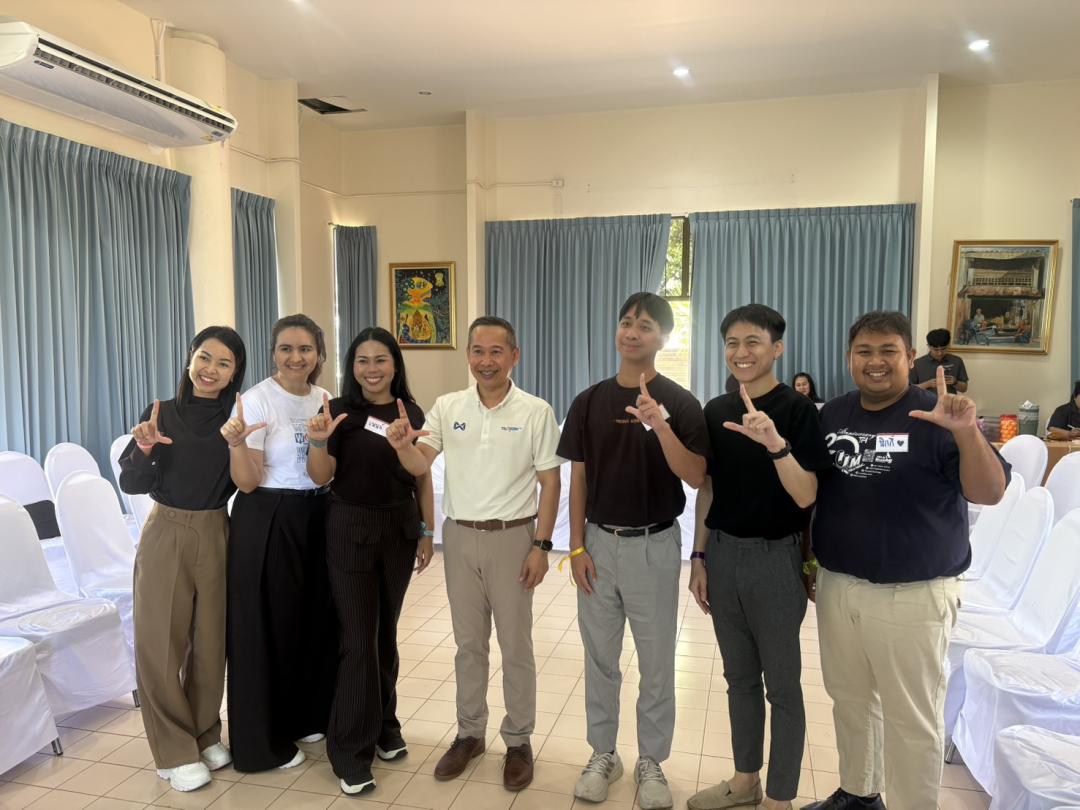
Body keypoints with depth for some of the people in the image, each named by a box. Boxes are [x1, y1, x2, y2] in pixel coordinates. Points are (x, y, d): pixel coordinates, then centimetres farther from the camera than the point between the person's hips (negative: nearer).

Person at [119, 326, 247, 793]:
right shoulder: (162, 413, -3)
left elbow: (244, 483, -1)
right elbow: (130, 485, -4)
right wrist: (145, 449, -22)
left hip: (216, 538, 1)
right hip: (165, 537, -1)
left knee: (211, 641, 10)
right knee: (162, 644, 4)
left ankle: (206, 735, 30)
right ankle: (175, 752, 19)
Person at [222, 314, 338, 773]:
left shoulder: (325, 400, 5)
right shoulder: (256, 400, -13)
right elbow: (248, 482, -14)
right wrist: (237, 444, -31)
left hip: (315, 518, 6)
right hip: (266, 523, -6)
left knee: (315, 618, 14)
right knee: (268, 626, 4)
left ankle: (306, 717, 35)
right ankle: (264, 739, 22)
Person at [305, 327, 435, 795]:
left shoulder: (411, 413, 1)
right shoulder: (338, 409, -6)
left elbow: (423, 477, 2)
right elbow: (321, 478, -11)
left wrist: (427, 532, -4)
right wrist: (319, 441, -29)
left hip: (400, 530, 3)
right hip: (350, 530, -3)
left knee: (385, 631, 14)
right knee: (357, 638, -1)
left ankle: (384, 727, 32)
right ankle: (352, 751, 11)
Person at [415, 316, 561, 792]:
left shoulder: (535, 412, -7)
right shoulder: (447, 407, 2)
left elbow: (550, 482, -5)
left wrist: (541, 545, -10)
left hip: (512, 537, -3)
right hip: (459, 536, 3)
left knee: (515, 645, 8)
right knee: (468, 643, 15)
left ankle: (519, 741, 25)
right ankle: (469, 733, 32)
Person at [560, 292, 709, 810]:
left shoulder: (679, 402, -7)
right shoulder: (589, 402, 1)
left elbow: (695, 477, -16)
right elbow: (578, 479, 3)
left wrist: (660, 426, -31)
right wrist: (577, 547, -1)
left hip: (655, 546, -2)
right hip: (599, 543, 3)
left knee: (656, 663, 10)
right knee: (600, 658, 14)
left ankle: (651, 761, 28)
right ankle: (603, 753, 31)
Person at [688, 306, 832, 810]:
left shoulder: (797, 410, -11)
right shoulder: (715, 410, 4)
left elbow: (805, 496, -17)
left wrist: (775, 443, -32)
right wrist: (699, 556, 8)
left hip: (774, 557, -5)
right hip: (722, 554, 5)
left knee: (782, 684, 9)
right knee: (739, 677, 18)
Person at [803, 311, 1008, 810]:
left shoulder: (935, 418, -11)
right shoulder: (831, 416, 4)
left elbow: (989, 494, -19)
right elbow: (809, 492, 12)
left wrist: (967, 433, -36)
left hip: (913, 594, -5)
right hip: (836, 585, 5)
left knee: (911, 715, 8)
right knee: (849, 699, 20)